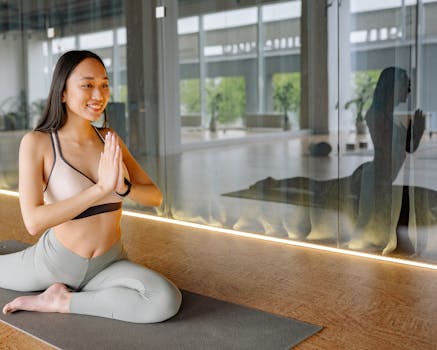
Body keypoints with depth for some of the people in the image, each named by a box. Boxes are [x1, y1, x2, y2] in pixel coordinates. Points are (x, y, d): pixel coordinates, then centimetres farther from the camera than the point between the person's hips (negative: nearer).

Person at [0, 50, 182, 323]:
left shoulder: (110, 140, -5)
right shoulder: (37, 142, -18)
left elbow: (155, 197, -4)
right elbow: (34, 222, -28)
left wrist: (122, 187, -26)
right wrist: (101, 188, -36)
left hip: (109, 265, 2)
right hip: (55, 261, -2)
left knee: (168, 302, -27)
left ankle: (62, 302, -9)